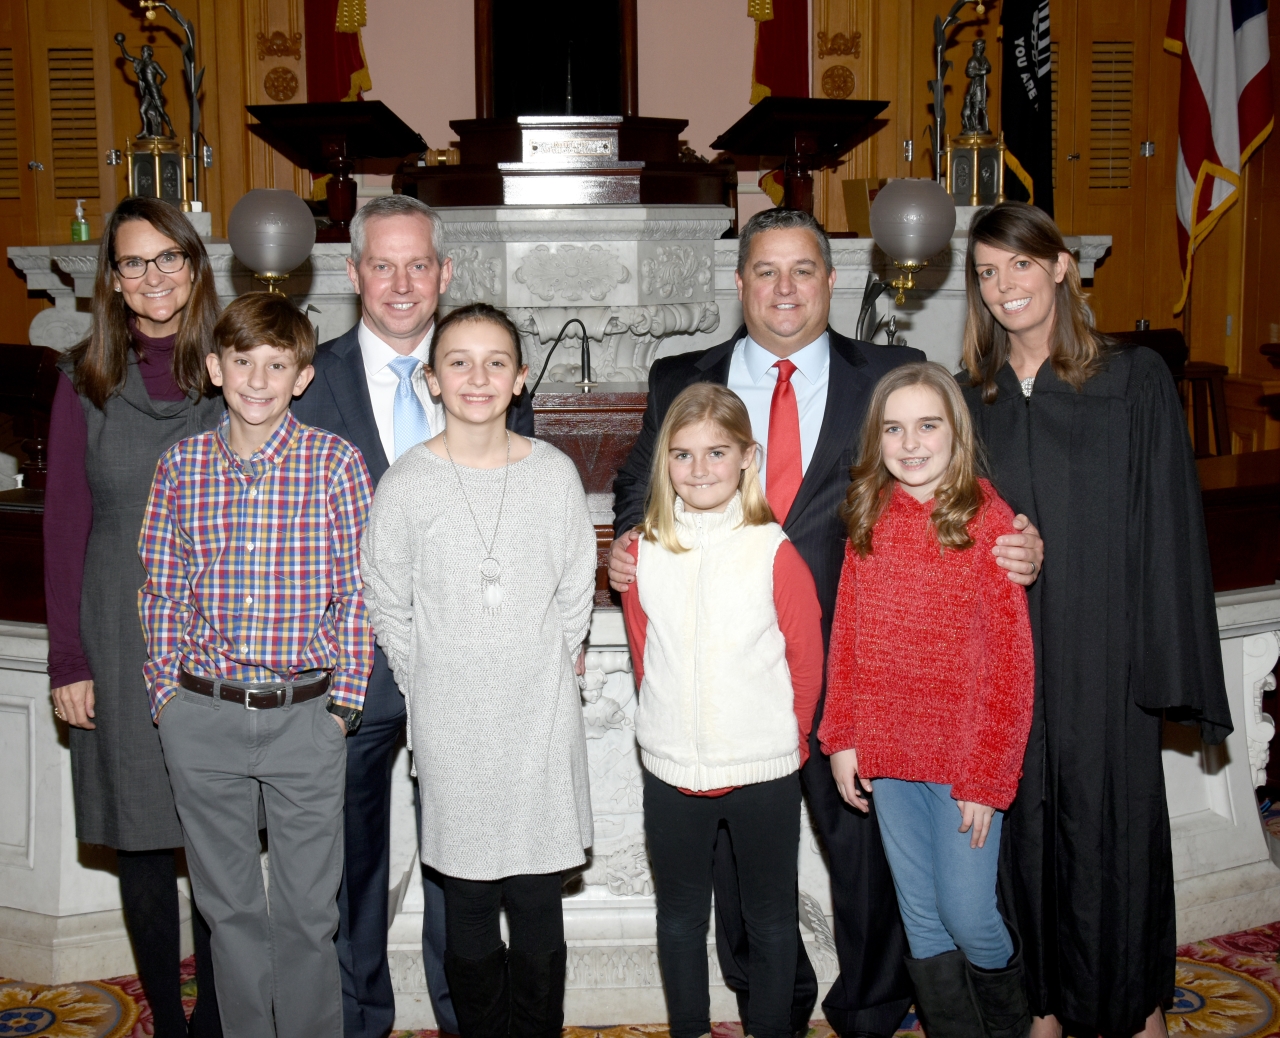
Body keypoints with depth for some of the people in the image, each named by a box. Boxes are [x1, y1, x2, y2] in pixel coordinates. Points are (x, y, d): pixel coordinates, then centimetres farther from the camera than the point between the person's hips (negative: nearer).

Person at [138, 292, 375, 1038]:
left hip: (305, 716, -2)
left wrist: (343, 705, -6)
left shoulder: (336, 462, -5)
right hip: (202, 718, 2)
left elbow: (358, 594, -3)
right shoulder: (180, 464, 3)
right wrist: (168, 694, 2)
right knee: (229, 905, 15)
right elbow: (160, 591, 8)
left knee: (307, 912, 8)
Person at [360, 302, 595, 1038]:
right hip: (449, 717, 0)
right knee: (467, 902, 9)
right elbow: (389, 606, 4)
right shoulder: (407, 483, -4)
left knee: (538, 901, 6)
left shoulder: (555, 473, -1)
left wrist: (549, 672, 7)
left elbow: (576, 593, 7)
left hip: (541, 709, 0)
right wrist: (433, 687, 5)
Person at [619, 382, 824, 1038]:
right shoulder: (644, 551, -2)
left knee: (770, 915, 14)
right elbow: (643, 657, 8)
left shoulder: (775, 552, -10)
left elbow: (807, 662, -3)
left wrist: (784, 739, 4)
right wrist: (669, 730, 10)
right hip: (670, 769, 3)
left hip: (765, 769, -2)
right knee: (680, 913, 17)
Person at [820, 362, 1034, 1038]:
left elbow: (1010, 661, -10)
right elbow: (845, 634, 7)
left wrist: (986, 777, -11)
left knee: (967, 914, 2)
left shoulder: (988, 521, -11)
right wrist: (840, 736, 1)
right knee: (921, 917, 14)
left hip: (964, 755, -4)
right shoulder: (869, 519, 2)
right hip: (887, 754, 4)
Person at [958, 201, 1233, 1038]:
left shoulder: (1136, 382, -2)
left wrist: (1169, 670, -9)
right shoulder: (972, 400, 8)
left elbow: (1168, 529, -4)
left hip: (1101, 651, -3)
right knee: (1022, 827, 9)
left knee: (1112, 823, 5)